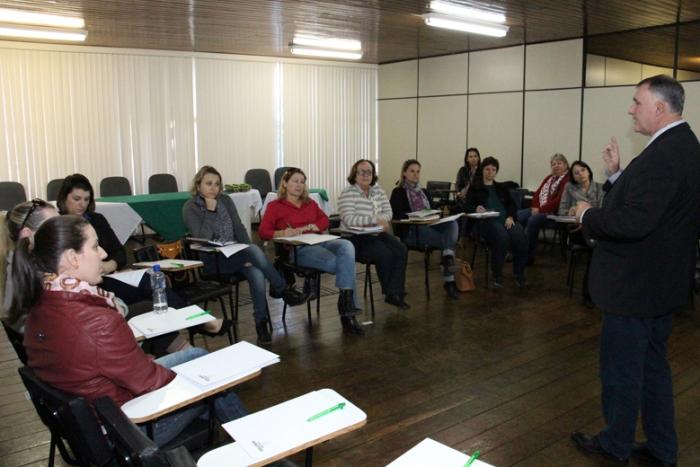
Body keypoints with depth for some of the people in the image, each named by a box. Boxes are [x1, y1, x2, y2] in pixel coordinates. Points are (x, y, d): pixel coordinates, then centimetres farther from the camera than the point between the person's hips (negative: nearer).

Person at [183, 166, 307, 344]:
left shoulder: (225, 200, 11)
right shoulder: (190, 208, -3)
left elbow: (239, 228, 8)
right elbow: (203, 238, -15)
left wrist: (248, 255, -7)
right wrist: (210, 210, -15)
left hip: (235, 253, 5)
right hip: (212, 260, -4)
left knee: (257, 274, -30)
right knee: (254, 250, -32)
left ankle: (261, 322, -23)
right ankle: (283, 290, -17)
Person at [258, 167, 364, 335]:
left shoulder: (310, 203, 29)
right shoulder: (275, 206, 14)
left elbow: (325, 221, 14)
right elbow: (263, 231, 0)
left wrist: (303, 228, -5)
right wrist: (281, 233, -22)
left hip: (319, 241, 5)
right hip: (298, 249, -4)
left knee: (346, 245, -32)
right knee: (342, 265, -29)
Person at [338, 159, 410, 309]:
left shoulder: (378, 190, 11)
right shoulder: (347, 194, -9)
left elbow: (388, 212, 8)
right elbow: (349, 219, -21)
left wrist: (382, 221, -16)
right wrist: (376, 220, -23)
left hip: (377, 234, 6)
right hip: (356, 238, -6)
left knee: (401, 251, -17)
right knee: (385, 254, -28)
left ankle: (394, 293, -15)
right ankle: (389, 291, -5)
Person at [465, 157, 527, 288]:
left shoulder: (502, 188, 27)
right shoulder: (474, 188, 16)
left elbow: (512, 205, 17)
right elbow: (468, 207, 5)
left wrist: (510, 217, -5)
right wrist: (476, 209, -20)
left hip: (506, 220, 4)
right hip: (486, 221, -4)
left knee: (521, 238, -29)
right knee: (502, 237, -37)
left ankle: (519, 274, -14)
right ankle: (497, 276, -23)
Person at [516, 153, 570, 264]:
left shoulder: (567, 180, -7)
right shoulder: (549, 178, 22)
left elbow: (559, 200, -17)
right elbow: (537, 193, 18)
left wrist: (541, 209, -17)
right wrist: (535, 207, -1)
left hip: (553, 212, -9)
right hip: (539, 209, 9)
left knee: (533, 220, -32)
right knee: (518, 216, -13)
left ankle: (528, 255, -23)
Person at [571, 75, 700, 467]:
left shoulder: (664, 154, -24)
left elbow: (633, 222, -30)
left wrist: (588, 216, -15)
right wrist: (616, 174, 4)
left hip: (636, 286, -10)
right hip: (662, 281, 10)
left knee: (620, 368, 8)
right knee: (652, 365, 20)